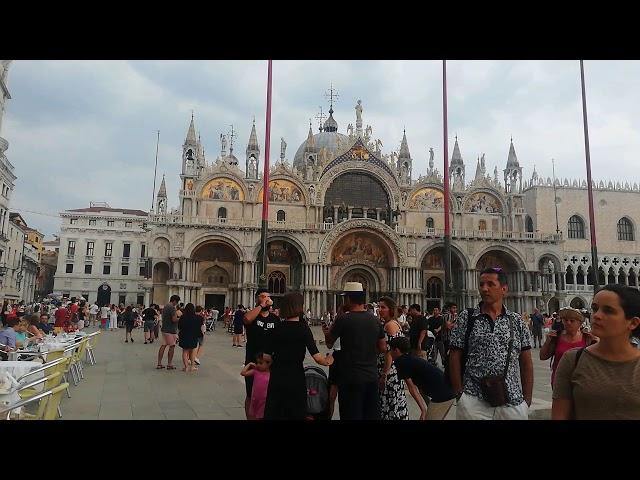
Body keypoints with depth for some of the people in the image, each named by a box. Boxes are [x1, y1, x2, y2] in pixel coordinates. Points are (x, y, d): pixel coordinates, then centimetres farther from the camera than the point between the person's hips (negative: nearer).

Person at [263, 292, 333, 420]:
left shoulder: (276, 328, 1)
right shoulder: (303, 328, -10)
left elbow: (266, 357, -1)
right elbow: (317, 357, -15)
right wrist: (327, 361, 4)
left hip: (276, 379, 3)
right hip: (296, 379, -3)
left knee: (273, 414, 15)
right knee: (297, 414, 14)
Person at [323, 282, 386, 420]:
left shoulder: (343, 320, -13)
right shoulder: (375, 320, 3)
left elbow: (329, 343, -1)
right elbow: (383, 348, 9)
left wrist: (327, 332, 16)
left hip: (351, 378, -5)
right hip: (372, 376, 5)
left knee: (352, 415, 4)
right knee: (372, 414, 14)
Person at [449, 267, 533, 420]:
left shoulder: (516, 320, 6)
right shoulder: (466, 317, 0)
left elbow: (526, 362, 8)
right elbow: (455, 357, 0)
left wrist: (527, 400, 4)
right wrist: (459, 394, -5)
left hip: (513, 403, 2)